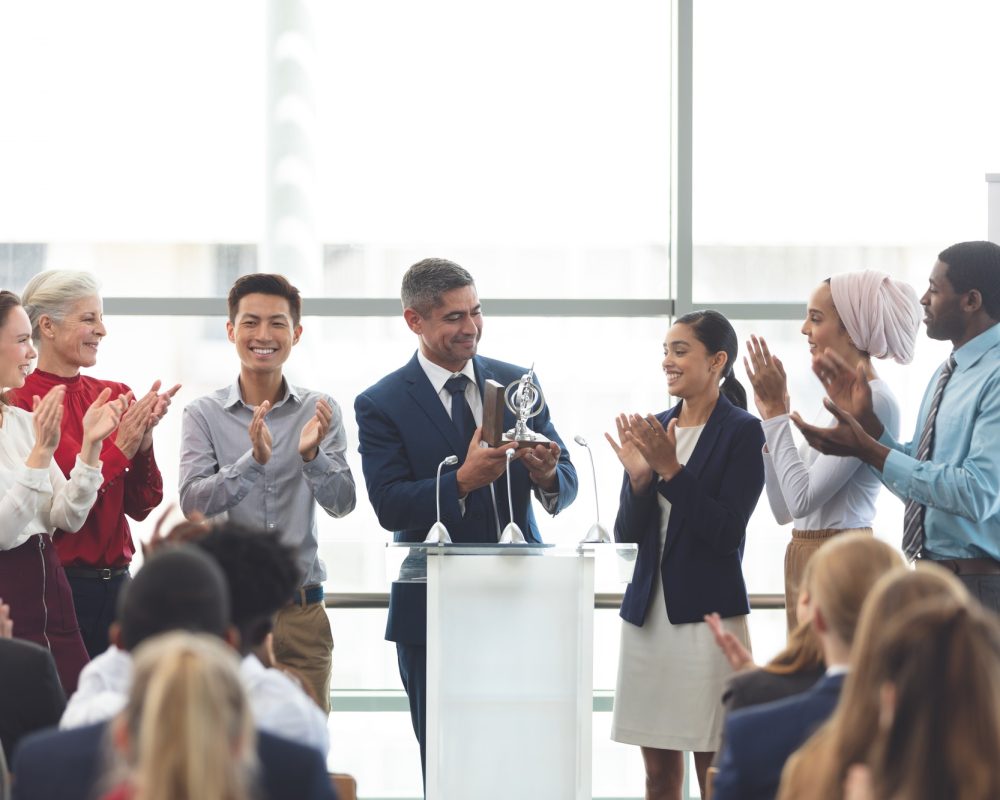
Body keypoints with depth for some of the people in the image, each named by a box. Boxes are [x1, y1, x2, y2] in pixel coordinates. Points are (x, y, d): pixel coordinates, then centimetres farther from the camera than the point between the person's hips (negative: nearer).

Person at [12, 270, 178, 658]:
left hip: (115, 582, 6)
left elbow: (141, 505, 4)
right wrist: (121, 448, -18)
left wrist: (144, 440, -12)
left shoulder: (116, 396, 8)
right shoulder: (20, 404, -9)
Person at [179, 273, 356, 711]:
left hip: (302, 612, 1)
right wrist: (254, 460, -27)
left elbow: (341, 503, -5)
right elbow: (193, 502, -11)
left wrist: (311, 455, -24)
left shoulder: (320, 412, 5)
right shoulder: (204, 415, 1)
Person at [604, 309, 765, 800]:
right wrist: (639, 477, -9)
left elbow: (727, 532, -14)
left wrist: (671, 469, -19)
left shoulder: (742, 432, -6)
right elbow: (627, 534, 8)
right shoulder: (653, 428, 10)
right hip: (648, 611, 6)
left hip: (707, 612, -6)